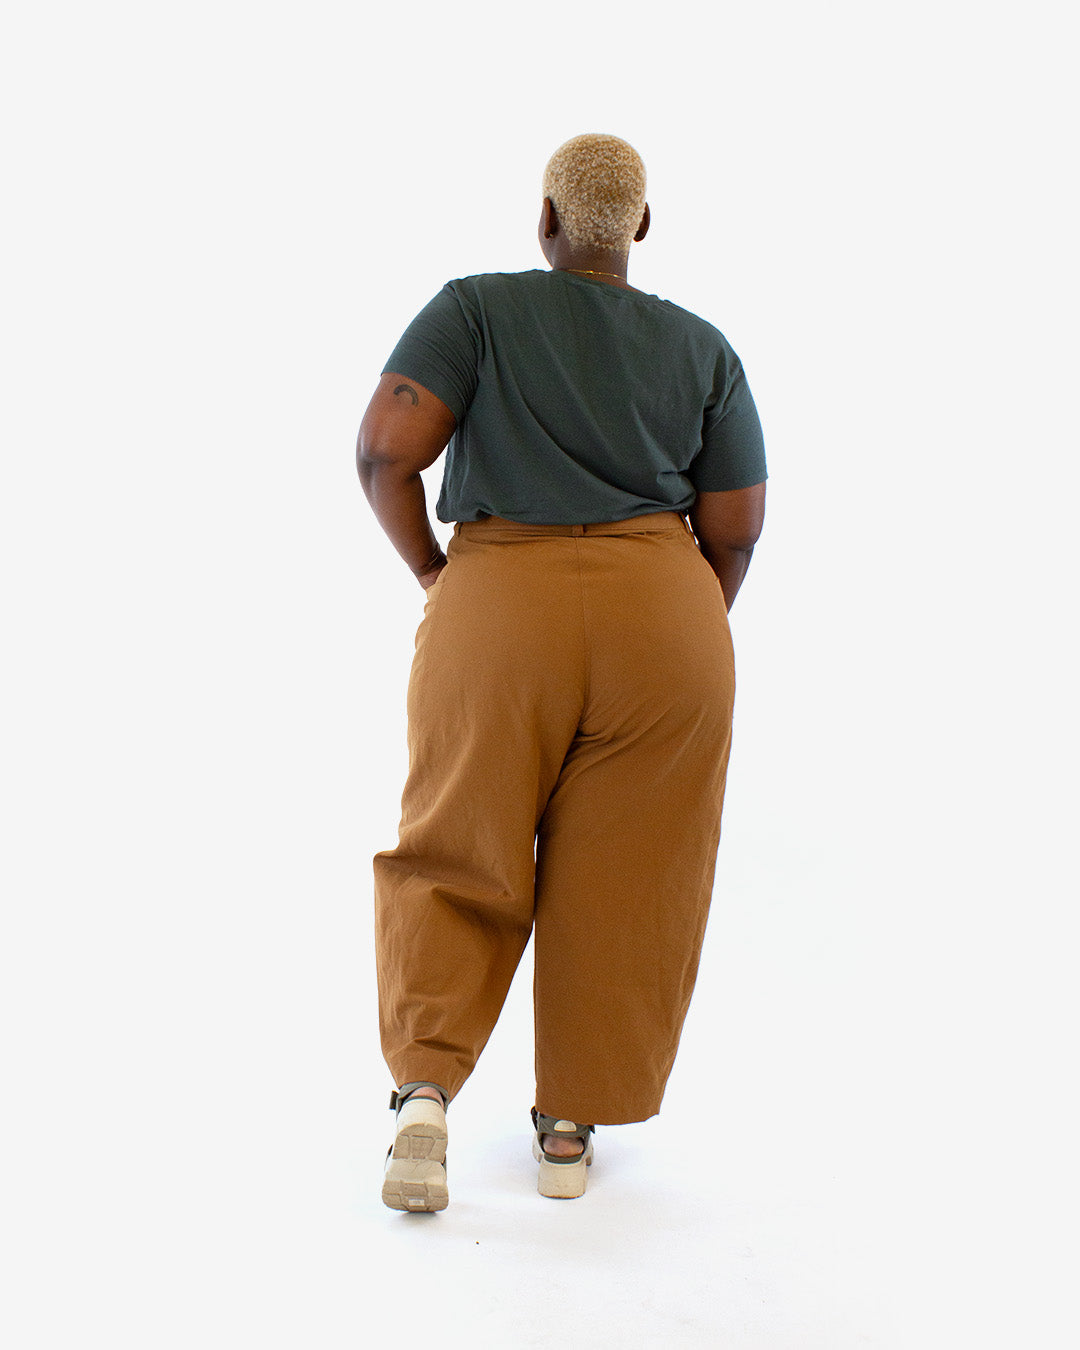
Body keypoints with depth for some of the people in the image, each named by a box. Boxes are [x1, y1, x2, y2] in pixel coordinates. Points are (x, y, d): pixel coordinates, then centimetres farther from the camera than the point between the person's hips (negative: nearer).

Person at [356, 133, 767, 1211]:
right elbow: (736, 526, 5)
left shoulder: (476, 307, 2)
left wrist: (429, 566, 5)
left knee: (460, 856, 15)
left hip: (499, 610, -1)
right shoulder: (703, 347, 8)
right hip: (659, 618, 1)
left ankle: (424, 1087, -2)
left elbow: (386, 448, -10)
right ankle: (569, 1130, 21)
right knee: (621, 880, 12)